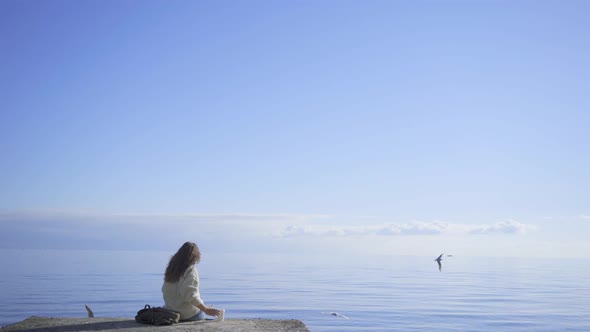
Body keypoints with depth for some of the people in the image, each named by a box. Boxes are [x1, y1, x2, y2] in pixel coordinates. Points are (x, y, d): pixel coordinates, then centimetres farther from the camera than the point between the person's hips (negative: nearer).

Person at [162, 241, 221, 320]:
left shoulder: (171, 269, 5)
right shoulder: (191, 270, -17)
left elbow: (165, 291, 12)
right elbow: (191, 296, -24)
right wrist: (206, 310, -21)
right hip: (188, 314, -6)